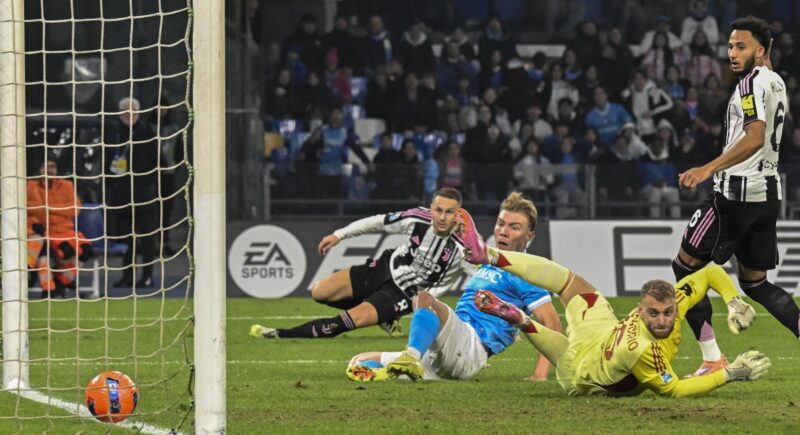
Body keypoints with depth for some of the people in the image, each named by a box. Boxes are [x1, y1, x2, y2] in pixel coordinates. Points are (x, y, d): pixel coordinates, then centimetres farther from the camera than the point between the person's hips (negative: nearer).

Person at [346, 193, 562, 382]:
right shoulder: (486, 265, 29)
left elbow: (553, 324, -6)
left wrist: (540, 373, -16)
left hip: (473, 346, -9)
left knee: (424, 299, -37)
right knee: (360, 363, 5)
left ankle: (410, 358, -60)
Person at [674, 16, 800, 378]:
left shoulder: (752, 82, -12)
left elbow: (755, 138, -26)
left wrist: (708, 169, -33)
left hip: (738, 190, -9)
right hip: (768, 190, 9)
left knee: (686, 266, -1)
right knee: (755, 282, 16)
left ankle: (712, 360, -5)